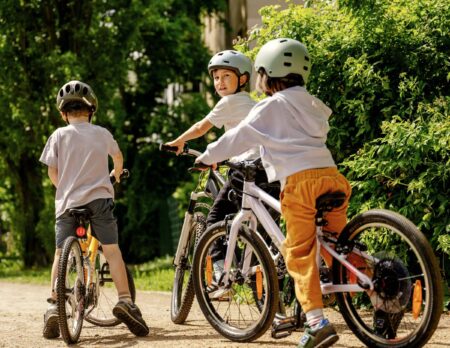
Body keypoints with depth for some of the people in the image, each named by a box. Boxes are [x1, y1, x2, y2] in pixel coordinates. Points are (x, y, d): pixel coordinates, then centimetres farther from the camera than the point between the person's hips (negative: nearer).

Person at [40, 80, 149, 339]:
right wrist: (115, 176, 51)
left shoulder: (59, 135, 4)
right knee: (112, 250, 1)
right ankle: (125, 300, -11)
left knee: (61, 253, 6)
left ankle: (54, 305, -3)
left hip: (68, 201, 0)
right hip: (100, 198, 0)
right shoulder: (102, 133, 10)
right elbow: (118, 158, 29)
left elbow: (52, 172, 3)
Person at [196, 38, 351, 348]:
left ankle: (317, 322, -13)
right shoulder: (313, 105, 24)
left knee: (299, 253, -4)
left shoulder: (271, 107, 4)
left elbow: (240, 137, 7)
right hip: (330, 174, 6)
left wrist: (208, 157, 22)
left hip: (299, 180, -6)